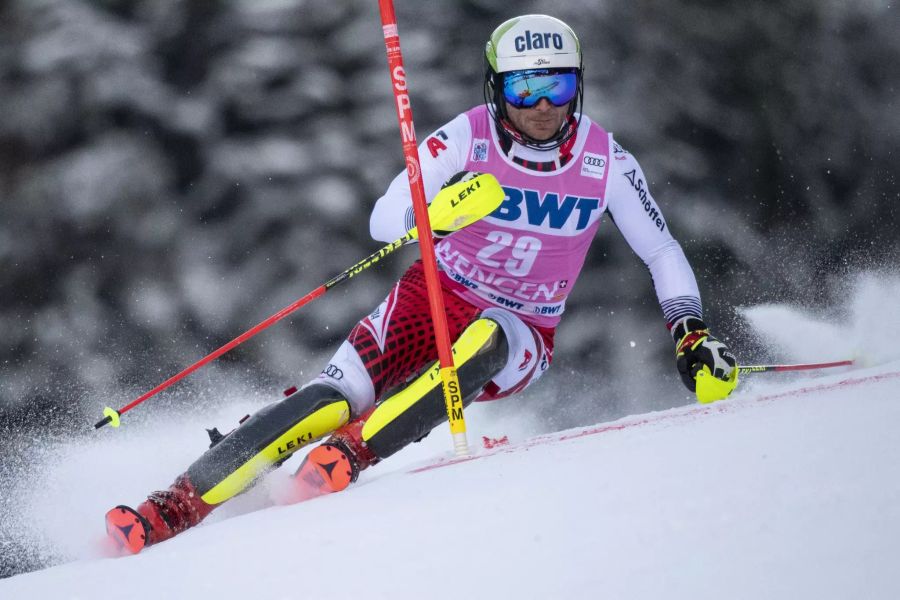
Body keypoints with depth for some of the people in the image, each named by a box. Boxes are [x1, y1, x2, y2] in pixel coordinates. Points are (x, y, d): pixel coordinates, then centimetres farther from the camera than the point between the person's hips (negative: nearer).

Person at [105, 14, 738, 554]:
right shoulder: (468, 136, -12)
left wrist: (692, 334, -11)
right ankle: (178, 505, -26)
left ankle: (351, 452, -40)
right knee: (333, 399, -24)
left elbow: (662, 252, 2)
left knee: (487, 337, -38)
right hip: (435, 298, 0)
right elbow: (384, 219, -17)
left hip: (519, 340, 0)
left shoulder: (605, 161, -10)